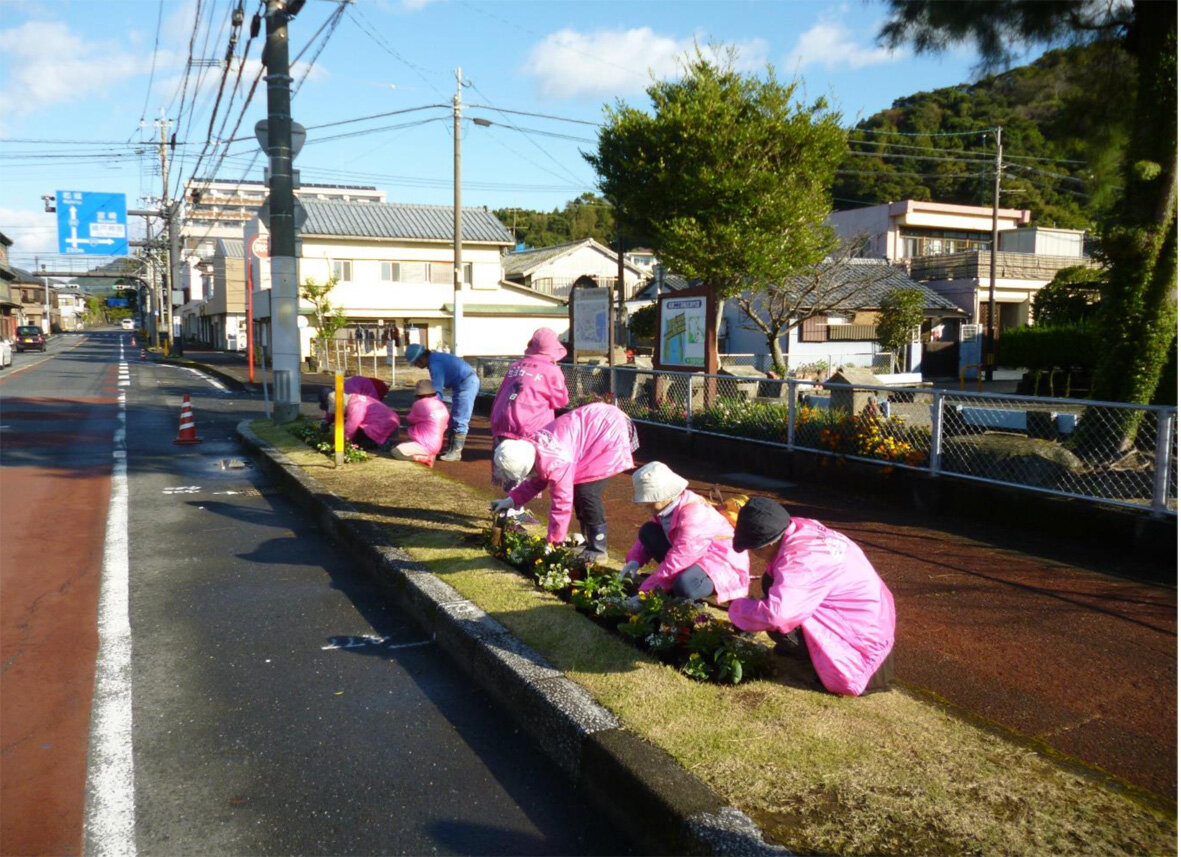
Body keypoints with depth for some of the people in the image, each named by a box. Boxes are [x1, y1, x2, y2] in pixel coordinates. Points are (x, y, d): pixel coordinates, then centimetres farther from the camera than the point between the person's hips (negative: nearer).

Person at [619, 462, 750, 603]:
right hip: (696, 556, 9)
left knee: (684, 587, -41)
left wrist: (645, 592, -30)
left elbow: (678, 559, -32)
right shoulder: (666, 506, -2)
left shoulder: (692, 514, -30)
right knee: (647, 531, -2)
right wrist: (634, 560, -8)